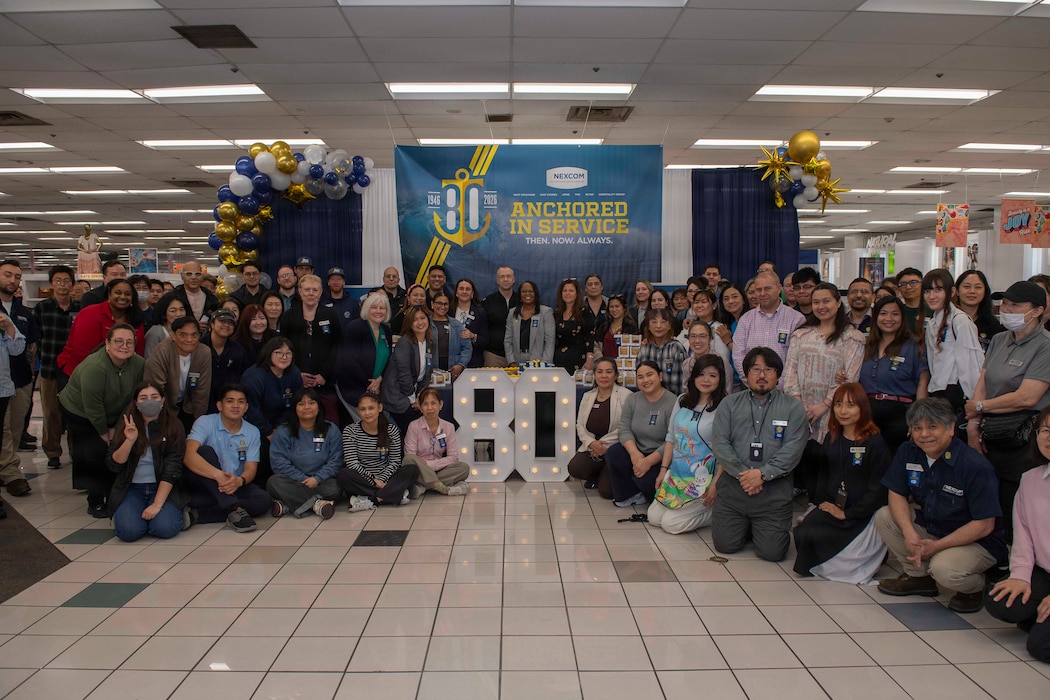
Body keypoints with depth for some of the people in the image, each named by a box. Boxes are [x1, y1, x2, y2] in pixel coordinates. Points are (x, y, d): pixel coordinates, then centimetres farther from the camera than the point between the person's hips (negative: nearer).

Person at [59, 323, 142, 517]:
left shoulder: (139, 364, -16)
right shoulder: (94, 367, -32)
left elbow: (133, 399, -10)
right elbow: (92, 407, -27)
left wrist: (116, 428, -9)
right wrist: (103, 434, -17)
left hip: (113, 416, 5)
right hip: (79, 414, -5)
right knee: (96, 453, -14)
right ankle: (95, 501, 1)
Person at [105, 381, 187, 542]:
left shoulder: (173, 426, -2)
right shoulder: (126, 427, 5)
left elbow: (172, 468, -10)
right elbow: (112, 465, -3)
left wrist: (157, 504, -18)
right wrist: (129, 441, -20)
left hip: (163, 488, -2)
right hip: (131, 488, 2)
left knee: (164, 529, -27)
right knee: (129, 531, -24)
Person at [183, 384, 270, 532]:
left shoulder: (252, 432, 4)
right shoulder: (205, 422, -9)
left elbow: (250, 469, -4)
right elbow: (189, 456, -26)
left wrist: (239, 481, -30)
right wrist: (218, 475, -41)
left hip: (234, 486, 4)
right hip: (203, 484, -3)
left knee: (264, 500, -25)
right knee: (205, 451, -30)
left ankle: (197, 514, -29)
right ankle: (233, 508, -38)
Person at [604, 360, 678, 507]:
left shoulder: (672, 403, -15)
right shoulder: (632, 399, 4)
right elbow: (624, 429, -4)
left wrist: (649, 461, -27)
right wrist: (634, 453, -22)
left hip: (660, 458, -5)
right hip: (636, 451, 5)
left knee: (645, 478, -30)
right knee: (612, 453, -21)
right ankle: (630, 495, -2)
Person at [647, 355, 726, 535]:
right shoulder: (682, 401, 7)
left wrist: (715, 485, -17)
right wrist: (663, 469, 8)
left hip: (703, 480, -7)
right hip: (676, 475, 7)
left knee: (671, 523, -10)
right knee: (653, 517, 4)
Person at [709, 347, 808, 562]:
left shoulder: (793, 408, 4)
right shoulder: (729, 404, 9)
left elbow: (792, 450, -6)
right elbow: (719, 443, -1)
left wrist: (762, 474, -16)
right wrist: (742, 473, -13)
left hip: (774, 492, -1)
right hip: (732, 488, 1)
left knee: (772, 552, -8)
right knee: (725, 545, -3)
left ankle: (759, 527, 25)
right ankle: (744, 525, 29)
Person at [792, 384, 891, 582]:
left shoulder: (875, 443, -10)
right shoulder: (832, 438, 11)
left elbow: (878, 489, -12)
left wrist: (848, 513, -13)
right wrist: (821, 501, 2)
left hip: (861, 514, -6)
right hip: (831, 506, 6)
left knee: (813, 536, -25)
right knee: (802, 533, -20)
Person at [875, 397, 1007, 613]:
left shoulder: (975, 466, -25)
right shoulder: (908, 452, -7)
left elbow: (984, 525, -23)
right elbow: (897, 494, -4)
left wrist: (937, 546, -27)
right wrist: (909, 534, -22)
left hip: (977, 541, -6)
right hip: (928, 527, 6)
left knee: (944, 569, -33)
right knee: (884, 517, -12)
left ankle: (976, 586, 5)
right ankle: (918, 576, 5)